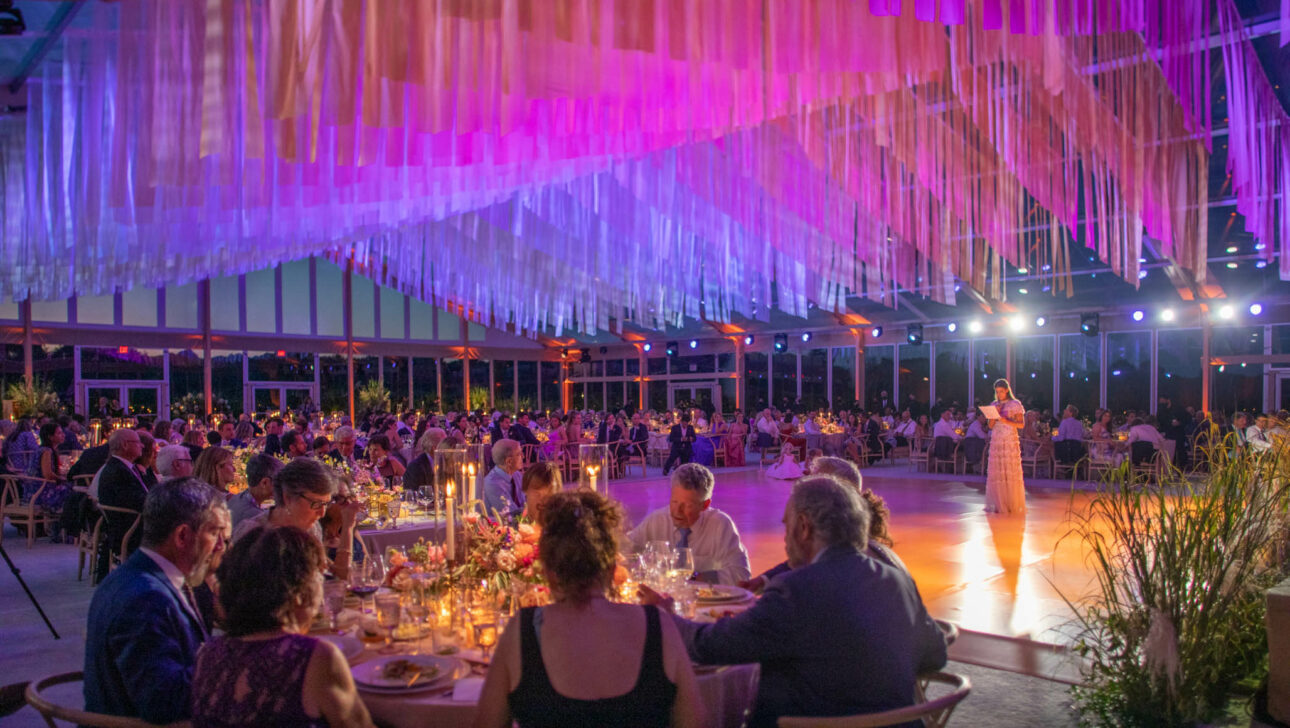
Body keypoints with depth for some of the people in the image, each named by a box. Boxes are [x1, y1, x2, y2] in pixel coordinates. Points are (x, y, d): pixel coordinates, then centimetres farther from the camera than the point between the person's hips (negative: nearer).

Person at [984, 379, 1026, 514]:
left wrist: (1006, 421, -17)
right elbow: (990, 426, 10)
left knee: (1011, 472, -5)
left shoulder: (1015, 405, 2)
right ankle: (999, 504, 3)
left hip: (1011, 442, -3)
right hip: (996, 442, 3)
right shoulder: (994, 405, 14)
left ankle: (1013, 505, 2)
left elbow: (1021, 424, -5)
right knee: (996, 473, -2)